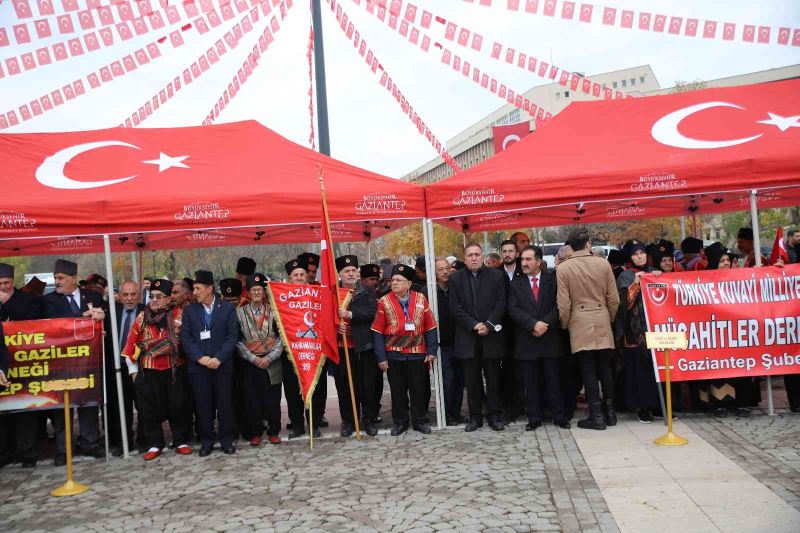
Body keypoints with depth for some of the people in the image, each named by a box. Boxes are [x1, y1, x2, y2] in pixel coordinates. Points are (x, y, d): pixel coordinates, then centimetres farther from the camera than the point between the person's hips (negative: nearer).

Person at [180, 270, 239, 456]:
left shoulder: (227, 308, 3)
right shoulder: (189, 311, 9)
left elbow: (232, 336, -2)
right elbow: (185, 338, 4)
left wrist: (219, 358, -12)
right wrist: (200, 358, -10)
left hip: (223, 365, -1)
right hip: (198, 366, 1)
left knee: (225, 404, 2)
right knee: (203, 406, 4)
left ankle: (226, 440, 14)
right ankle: (206, 441, 16)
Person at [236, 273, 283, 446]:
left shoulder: (273, 311, 4)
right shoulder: (240, 312, 2)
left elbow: (281, 337, 1)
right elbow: (238, 340, -1)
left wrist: (269, 358, -9)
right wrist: (253, 358, -9)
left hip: (272, 363, 0)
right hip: (250, 363, 0)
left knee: (273, 398, 3)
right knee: (252, 399, 3)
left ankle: (273, 432, 17)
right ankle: (255, 433, 16)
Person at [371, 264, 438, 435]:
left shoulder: (420, 299, 1)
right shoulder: (384, 302, -3)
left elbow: (430, 327, 3)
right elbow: (378, 332, -3)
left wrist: (431, 350, -2)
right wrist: (381, 357, -7)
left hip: (417, 354, 1)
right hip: (393, 355, -1)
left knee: (418, 389, 9)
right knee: (397, 390, 9)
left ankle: (419, 421, 23)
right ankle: (400, 422, 22)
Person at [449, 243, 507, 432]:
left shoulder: (496, 276, 4)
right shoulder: (456, 278, 6)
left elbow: (501, 304, -2)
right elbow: (455, 307, -1)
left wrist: (488, 325, -13)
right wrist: (474, 325, -12)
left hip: (492, 336, -1)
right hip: (468, 338, 1)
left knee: (493, 379, 5)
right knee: (472, 380, 6)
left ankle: (495, 416, 15)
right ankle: (475, 417, 14)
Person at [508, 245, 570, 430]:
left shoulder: (552, 280, 6)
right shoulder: (516, 283, 7)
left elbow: (558, 306, -3)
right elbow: (513, 309, -3)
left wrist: (545, 324, -15)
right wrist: (533, 324, -15)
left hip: (550, 338, -1)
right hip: (526, 340, 1)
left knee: (554, 380, 4)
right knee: (530, 383, 5)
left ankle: (559, 416, 14)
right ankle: (534, 418, 13)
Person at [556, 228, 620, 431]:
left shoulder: (562, 268, -7)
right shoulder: (603, 264, -1)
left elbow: (563, 304, -7)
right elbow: (614, 299, 3)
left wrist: (565, 325, 9)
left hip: (580, 324, -2)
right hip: (602, 323, 2)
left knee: (588, 370, 1)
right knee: (605, 368, 11)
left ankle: (596, 415, 3)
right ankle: (610, 412, 19)